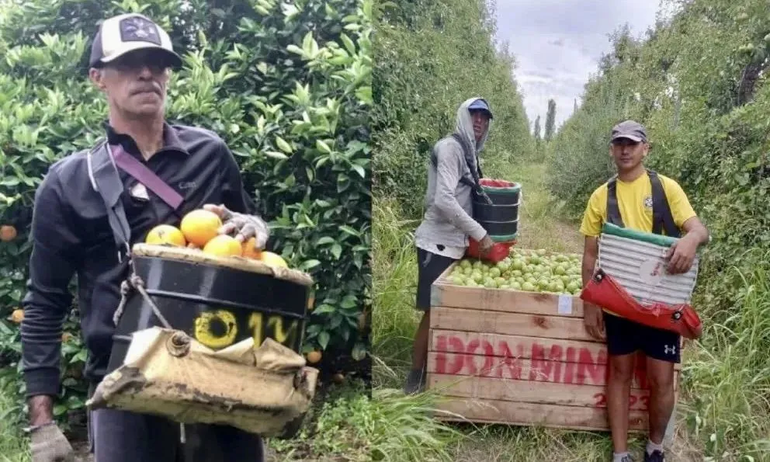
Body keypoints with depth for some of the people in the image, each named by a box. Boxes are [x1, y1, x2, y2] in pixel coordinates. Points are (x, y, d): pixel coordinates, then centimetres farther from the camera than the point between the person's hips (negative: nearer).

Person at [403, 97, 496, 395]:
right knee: (433, 312, -3)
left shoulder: (469, 152, 15)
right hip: (438, 244, -9)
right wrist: (480, 234, -20)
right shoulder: (450, 147, -13)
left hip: (454, 244, 9)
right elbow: (443, 200, -24)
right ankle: (415, 378, 11)